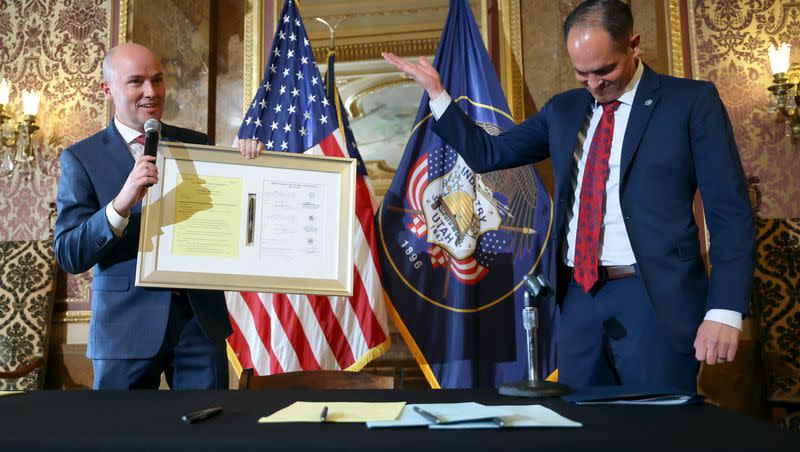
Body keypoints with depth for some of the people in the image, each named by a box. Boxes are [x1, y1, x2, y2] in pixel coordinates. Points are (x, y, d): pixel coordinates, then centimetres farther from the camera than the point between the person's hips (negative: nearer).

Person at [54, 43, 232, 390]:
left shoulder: (197, 144, 7)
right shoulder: (80, 158, -1)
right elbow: (68, 256, -8)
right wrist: (121, 203, -25)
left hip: (202, 318, 2)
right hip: (125, 325, -2)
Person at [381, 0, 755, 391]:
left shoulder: (691, 100, -1)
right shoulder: (563, 109, 13)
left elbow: (730, 214, -4)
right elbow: (486, 154, 16)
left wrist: (725, 310, -12)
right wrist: (436, 93, 10)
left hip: (654, 298, -4)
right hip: (580, 297, 5)